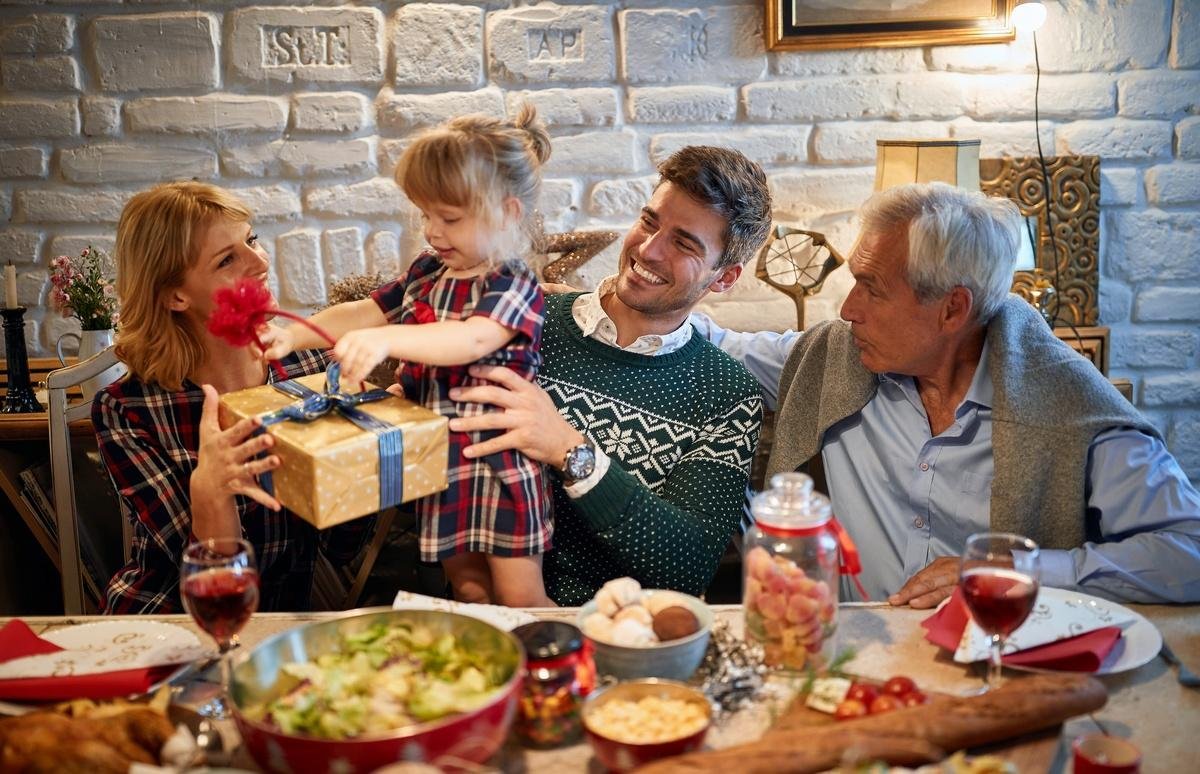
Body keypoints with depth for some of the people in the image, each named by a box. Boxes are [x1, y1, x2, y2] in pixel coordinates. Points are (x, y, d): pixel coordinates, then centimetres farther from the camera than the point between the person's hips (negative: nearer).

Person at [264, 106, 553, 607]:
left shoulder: (514, 287, -16)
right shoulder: (426, 273, 8)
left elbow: (472, 340, -34)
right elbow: (366, 312, 14)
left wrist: (387, 340, -47)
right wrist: (294, 335, 1)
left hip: (499, 462, -7)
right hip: (438, 458, 7)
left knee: (520, 599, 0)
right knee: (464, 586, 17)